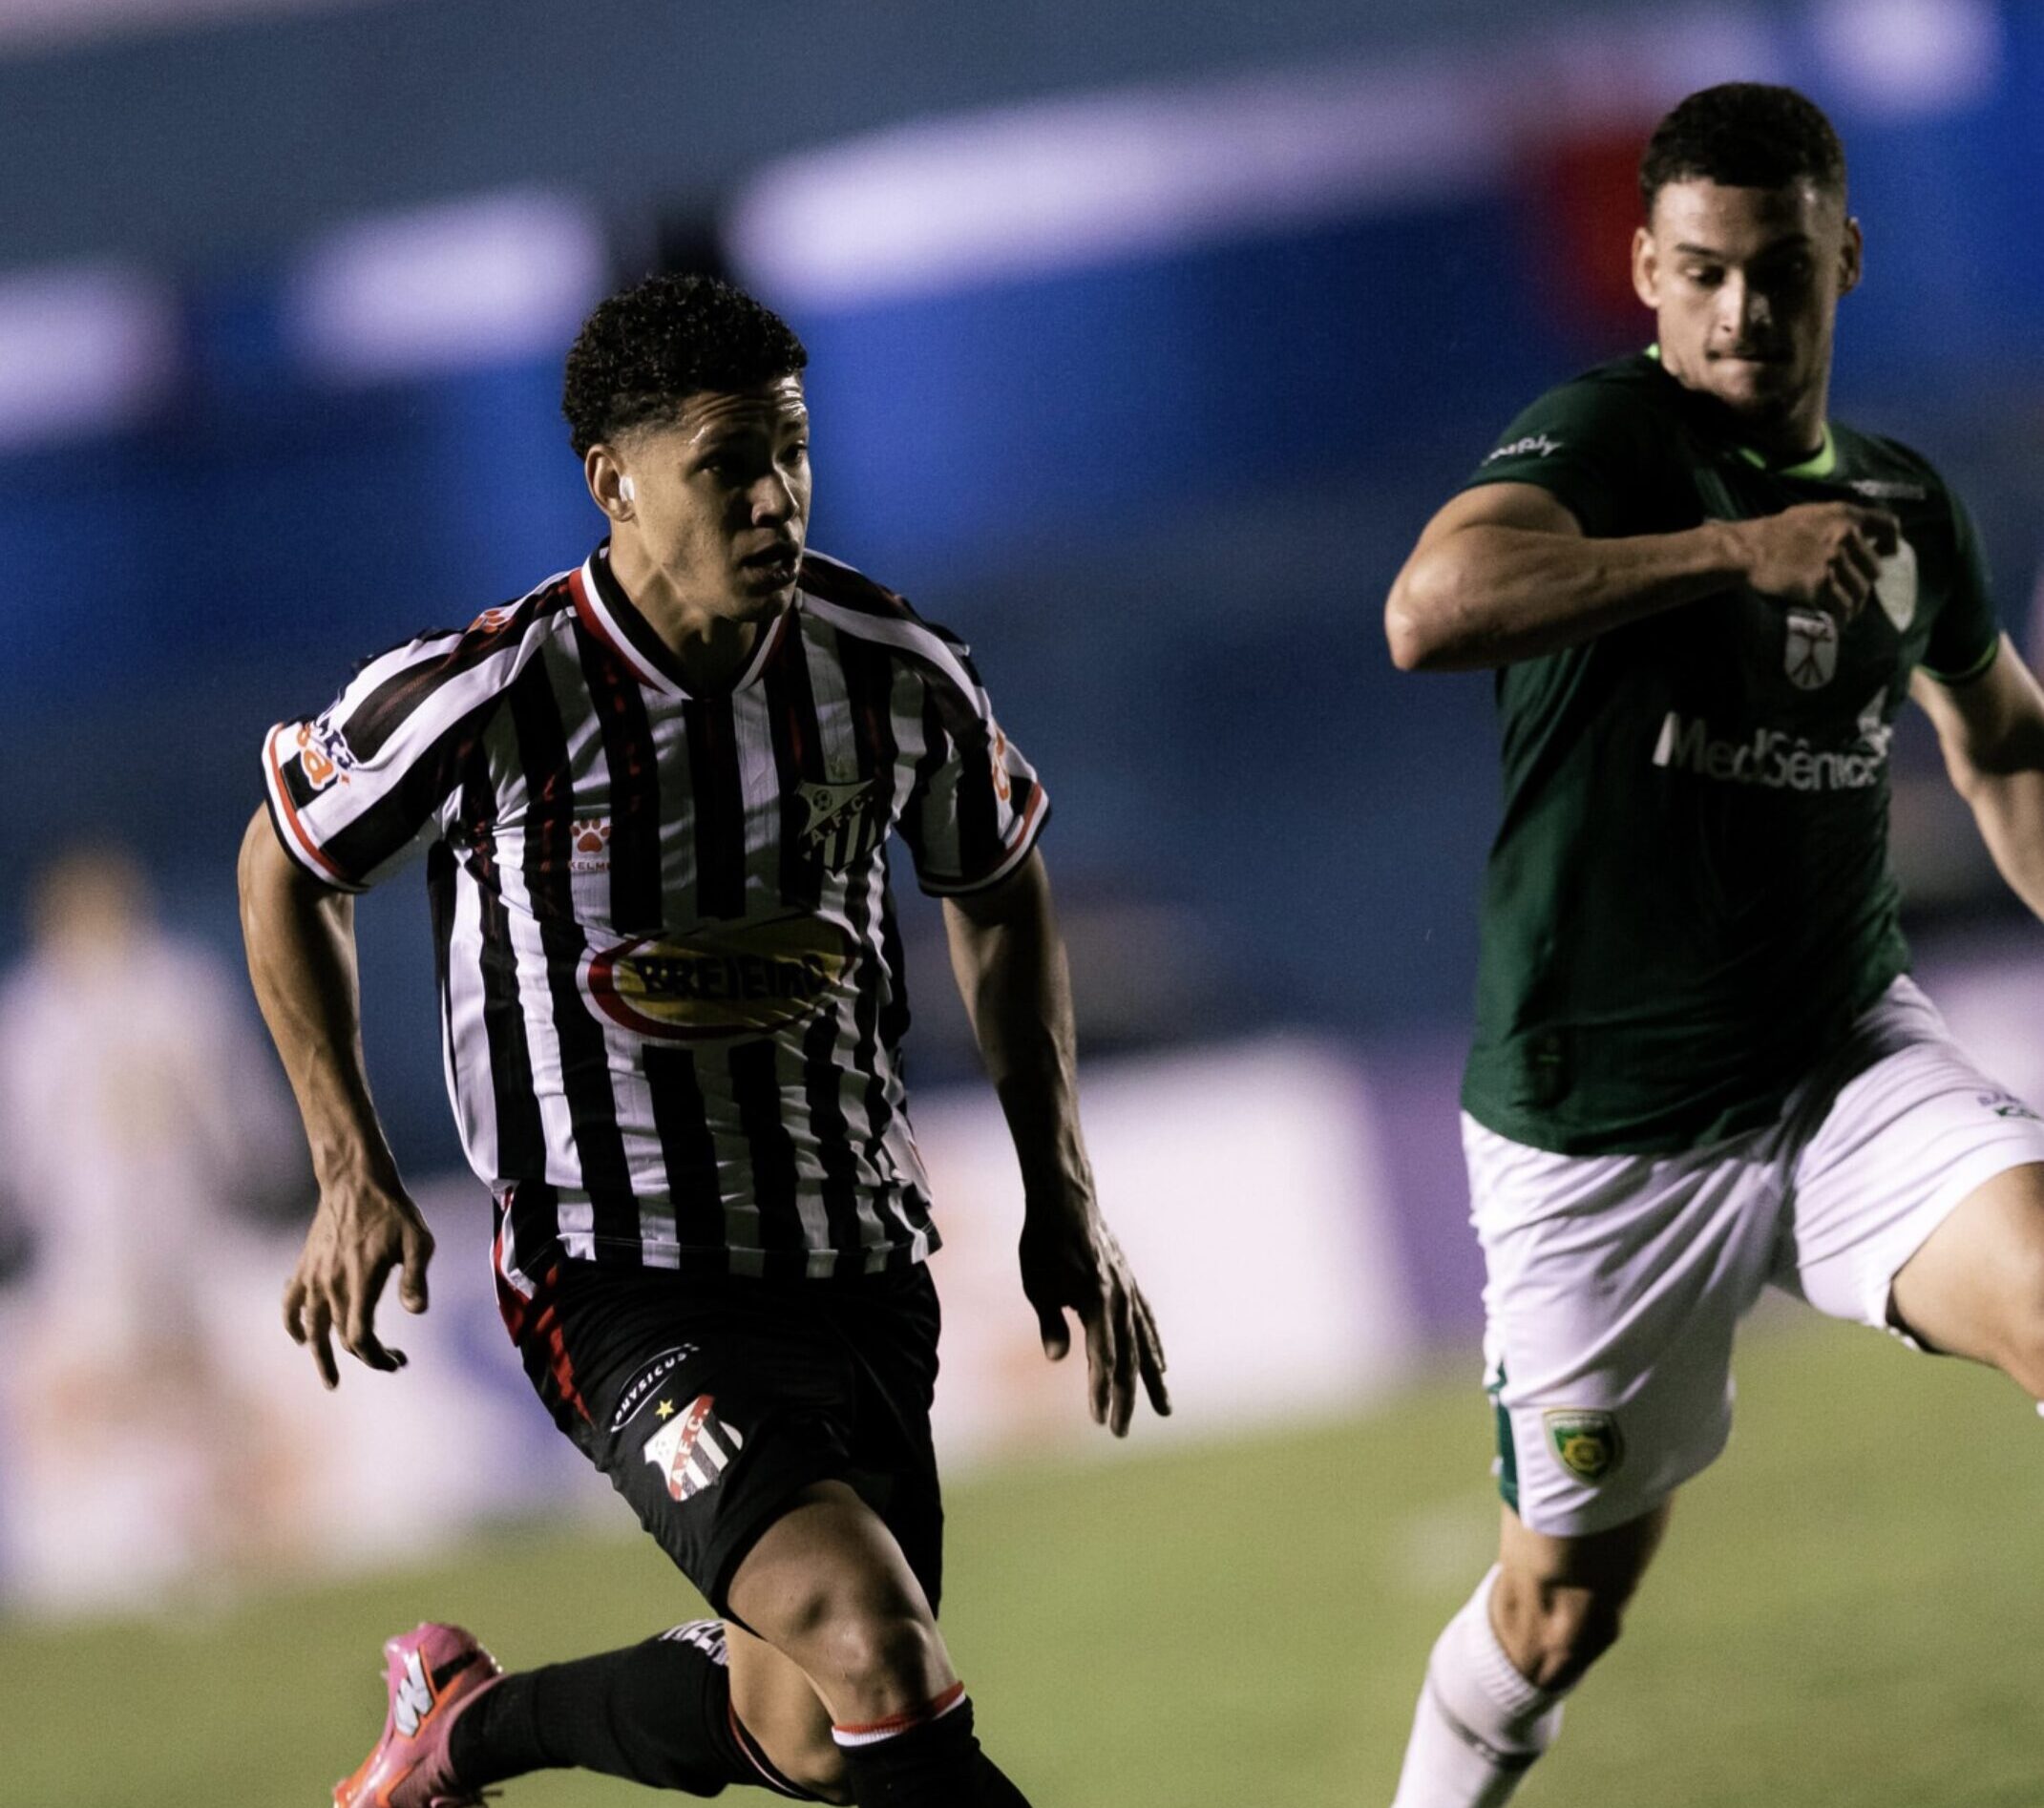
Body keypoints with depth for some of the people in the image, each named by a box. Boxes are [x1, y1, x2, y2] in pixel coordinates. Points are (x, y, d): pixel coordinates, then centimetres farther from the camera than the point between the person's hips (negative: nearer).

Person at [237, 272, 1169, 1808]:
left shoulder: (897, 675, -5)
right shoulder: (487, 703, -15)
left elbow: (1002, 889, 16)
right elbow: (291, 861, 5)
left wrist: (1062, 1197, 10)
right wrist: (355, 1176, -1)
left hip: (862, 1266, 5)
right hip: (626, 1288, -5)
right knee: (881, 1661, -25)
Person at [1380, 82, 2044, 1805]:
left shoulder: (1903, 501, 5)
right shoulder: (1606, 438, -13)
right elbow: (1433, 608, -36)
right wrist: (1737, 551, -38)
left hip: (1849, 1063, 4)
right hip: (1600, 1131, -4)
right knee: (1572, 1593, 7)